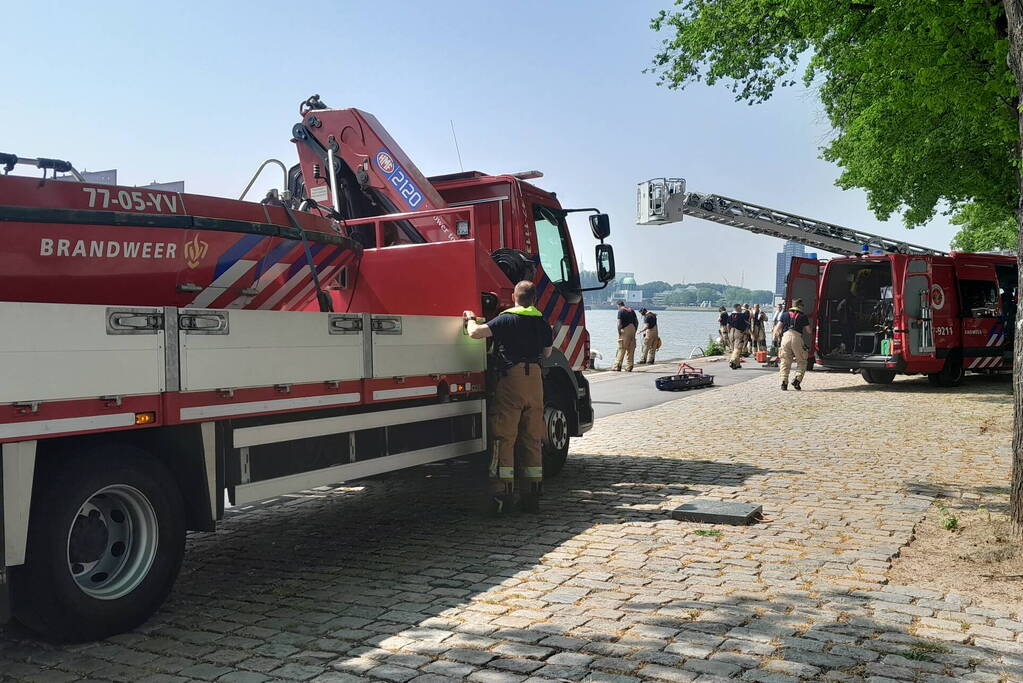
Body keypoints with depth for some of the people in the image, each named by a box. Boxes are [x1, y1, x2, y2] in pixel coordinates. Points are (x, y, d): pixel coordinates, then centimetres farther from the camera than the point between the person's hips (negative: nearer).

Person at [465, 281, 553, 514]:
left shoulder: (506, 319, -4)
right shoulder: (542, 322, 12)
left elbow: (475, 332, -14)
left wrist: (470, 319, 7)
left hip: (511, 378, -5)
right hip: (535, 379, 5)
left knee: (504, 438, -1)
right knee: (532, 440, 10)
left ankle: (502, 494, -4)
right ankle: (532, 496, 14)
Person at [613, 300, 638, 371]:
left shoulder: (621, 311, -4)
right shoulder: (631, 310, 14)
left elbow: (619, 323, -12)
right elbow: (637, 321, 14)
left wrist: (619, 333, -7)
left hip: (625, 329, -6)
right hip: (632, 329, 6)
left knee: (621, 349, -4)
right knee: (631, 350, 8)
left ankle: (617, 366, -5)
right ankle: (629, 367, 9)